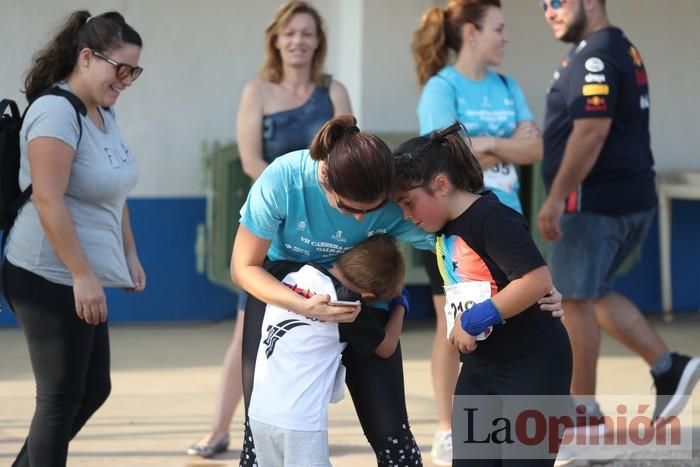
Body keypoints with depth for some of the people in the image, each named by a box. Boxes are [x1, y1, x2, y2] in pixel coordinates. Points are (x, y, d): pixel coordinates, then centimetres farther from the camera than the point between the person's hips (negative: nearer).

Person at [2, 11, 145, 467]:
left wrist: (129, 254, 17)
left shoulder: (105, 112, 12)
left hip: (82, 278, 10)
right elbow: (48, 199, -23)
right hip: (51, 280, -10)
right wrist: (83, 276, -24)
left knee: (93, 390, 14)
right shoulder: (56, 112, -17)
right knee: (61, 397, -3)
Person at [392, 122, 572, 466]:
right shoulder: (446, 228, 9)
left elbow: (538, 280, -29)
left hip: (533, 367, -9)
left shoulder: (493, 219, -19)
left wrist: (475, 320, -22)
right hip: (479, 368, 9)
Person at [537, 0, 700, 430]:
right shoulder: (624, 51, 16)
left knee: (577, 298, 0)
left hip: (594, 201, -10)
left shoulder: (594, 57, -16)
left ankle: (583, 408, 8)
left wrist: (555, 198, -22)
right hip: (632, 198, 10)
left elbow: (590, 133, -24)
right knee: (594, 294, 18)